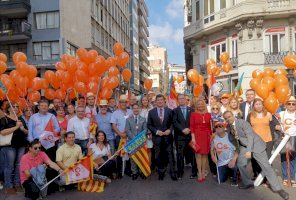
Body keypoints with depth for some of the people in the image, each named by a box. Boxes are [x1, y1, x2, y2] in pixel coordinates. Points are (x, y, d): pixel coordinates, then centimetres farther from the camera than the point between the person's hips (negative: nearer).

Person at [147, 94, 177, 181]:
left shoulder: (169, 111, 3)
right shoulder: (151, 112, 3)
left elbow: (172, 123, 6)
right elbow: (149, 125, 3)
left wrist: (169, 130, -11)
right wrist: (156, 131, -10)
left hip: (168, 137, 0)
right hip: (157, 137, 1)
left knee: (170, 155, 3)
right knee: (159, 156, 10)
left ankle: (172, 173, 13)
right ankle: (161, 172, 24)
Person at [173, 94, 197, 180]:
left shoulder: (191, 110, 12)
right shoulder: (175, 110, 8)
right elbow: (175, 122, -4)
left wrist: (189, 129, -9)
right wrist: (183, 129, -14)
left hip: (190, 135, 1)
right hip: (179, 136, -1)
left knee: (192, 154, 2)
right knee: (180, 155, 1)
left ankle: (194, 172, 15)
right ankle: (180, 172, 12)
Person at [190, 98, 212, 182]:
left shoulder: (208, 114, 8)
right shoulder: (193, 114, 1)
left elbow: (209, 127, 10)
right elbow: (191, 127, -2)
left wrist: (211, 136, 6)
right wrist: (193, 138, -9)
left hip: (206, 136, 3)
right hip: (197, 135, -2)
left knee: (205, 154, 5)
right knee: (198, 154, -3)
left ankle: (203, 172, 14)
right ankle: (200, 173, 2)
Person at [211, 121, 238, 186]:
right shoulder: (214, 138, -1)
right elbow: (212, 149, 15)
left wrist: (234, 160, -32)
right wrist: (213, 156, -4)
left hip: (231, 160, -3)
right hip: (221, 163, 4)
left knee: (234, 166, -36)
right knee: (221, 181, 2)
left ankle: (234, 180, -4)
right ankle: (227, 172, 35)